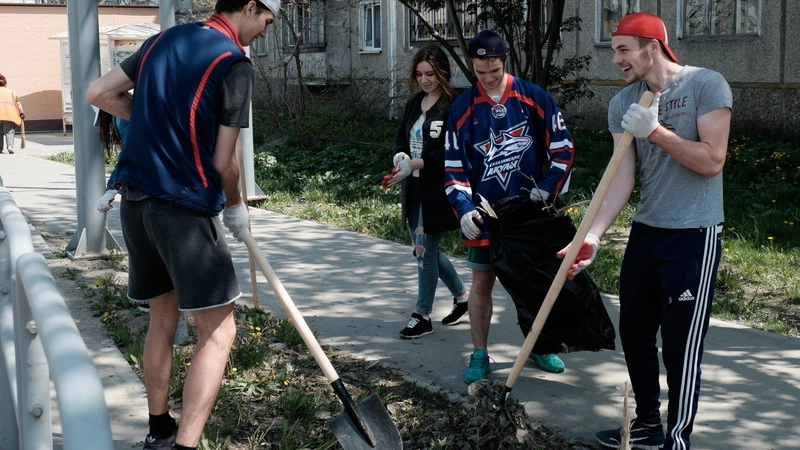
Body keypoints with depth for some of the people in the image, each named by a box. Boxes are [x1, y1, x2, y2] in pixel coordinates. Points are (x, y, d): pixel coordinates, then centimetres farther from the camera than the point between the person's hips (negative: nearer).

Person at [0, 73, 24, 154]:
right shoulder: (11, 91, 17)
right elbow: (17, 103, 8)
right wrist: (21, 113, 9)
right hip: (9, 113, -1)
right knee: (9, 131, -2)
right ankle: (10, 146, -22)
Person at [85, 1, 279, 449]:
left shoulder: (163, 40, 11)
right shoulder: (235, 64, -9)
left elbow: (99, 94, 16)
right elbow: (223, 162, -8)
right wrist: (236, 206, 10)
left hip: (136, 201, 8)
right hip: (185, 208, -8)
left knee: (163, 318, 19)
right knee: (218, 331, -5)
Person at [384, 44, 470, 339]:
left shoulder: (453, 106, -14)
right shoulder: (415, 102, 10)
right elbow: (401, 137, 14)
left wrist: (414, 165, -28)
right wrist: (400, 156, -9)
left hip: (438, 190, -8)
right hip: (415, 188, 8)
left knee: (426, 250, -2)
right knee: (424, 250, 16)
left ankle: (423, 316, 10)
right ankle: (462, 295, 35)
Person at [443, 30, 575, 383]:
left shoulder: (535, 98, -4)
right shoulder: (462, 108, -3)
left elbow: (563, 148, 0)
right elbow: (453, 166, -3)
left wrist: (548, 188, -11)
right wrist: (464, 209, -15)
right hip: (485, 214, 0)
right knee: (482, 282, 4)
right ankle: (479, 355, 14)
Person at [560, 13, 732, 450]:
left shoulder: (706, 84, -11)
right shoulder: (623, 103, 4)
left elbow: (712, 161, -17)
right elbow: (622, 175, -2)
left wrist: (655, 131, -22)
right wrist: (593, 235, -13)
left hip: (694, 234, -6)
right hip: (645, 230, 6)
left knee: (680, 345, -3)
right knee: (634, 332, 14)